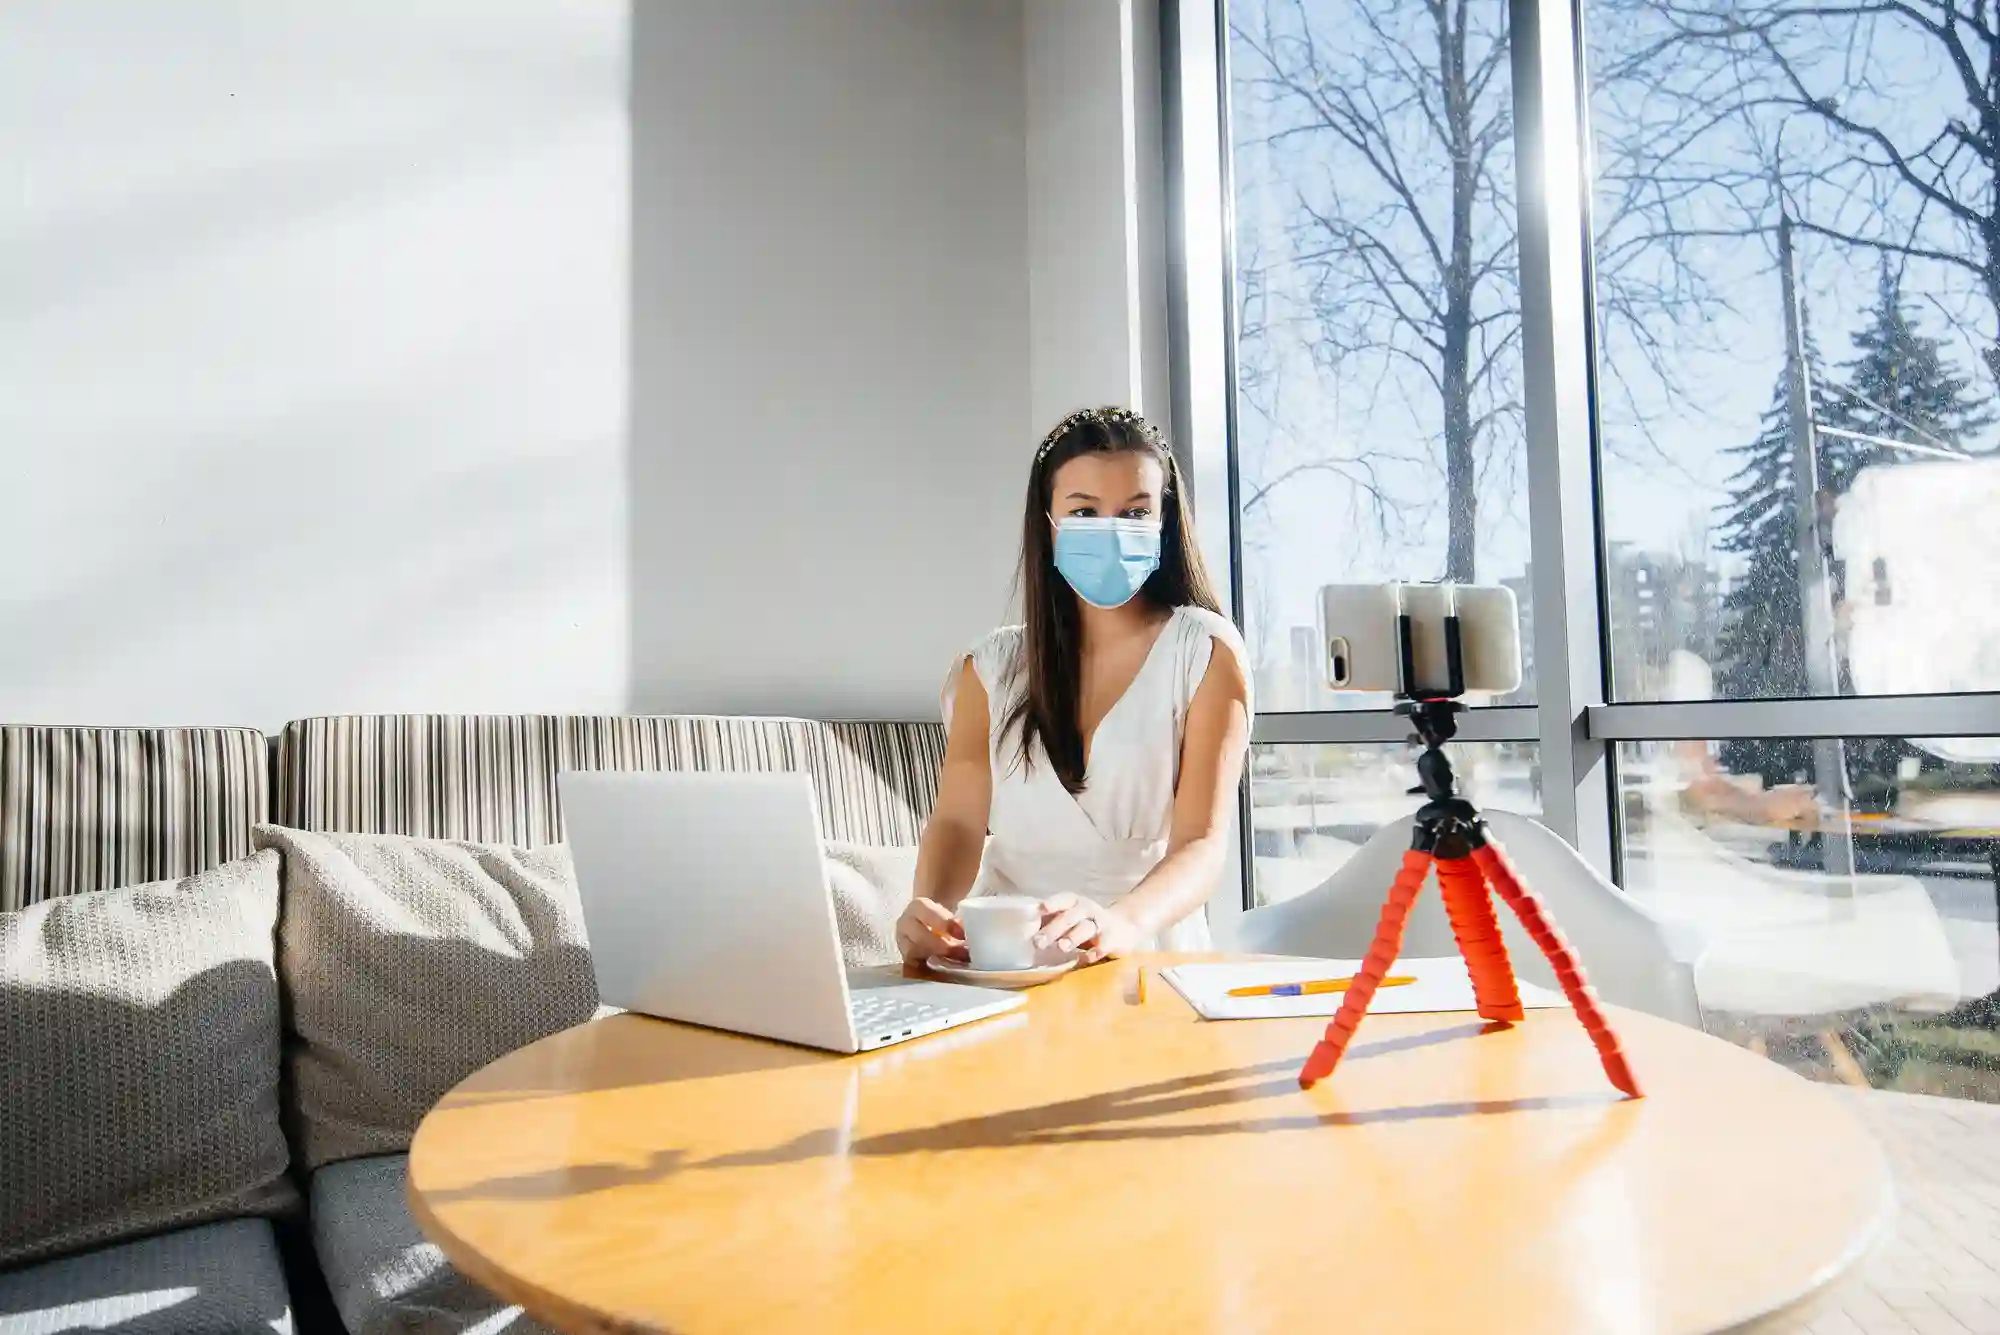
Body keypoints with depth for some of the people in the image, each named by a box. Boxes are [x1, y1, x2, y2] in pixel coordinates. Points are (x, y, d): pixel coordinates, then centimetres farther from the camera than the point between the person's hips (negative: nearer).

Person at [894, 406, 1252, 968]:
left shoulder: (1208, 652, 0)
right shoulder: (991, 667, 10)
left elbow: (1202, 841, -9)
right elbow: (958, 819, 2)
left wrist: (1124, 922, -30)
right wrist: (931, 911, -21)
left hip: (1148, 957, -1)